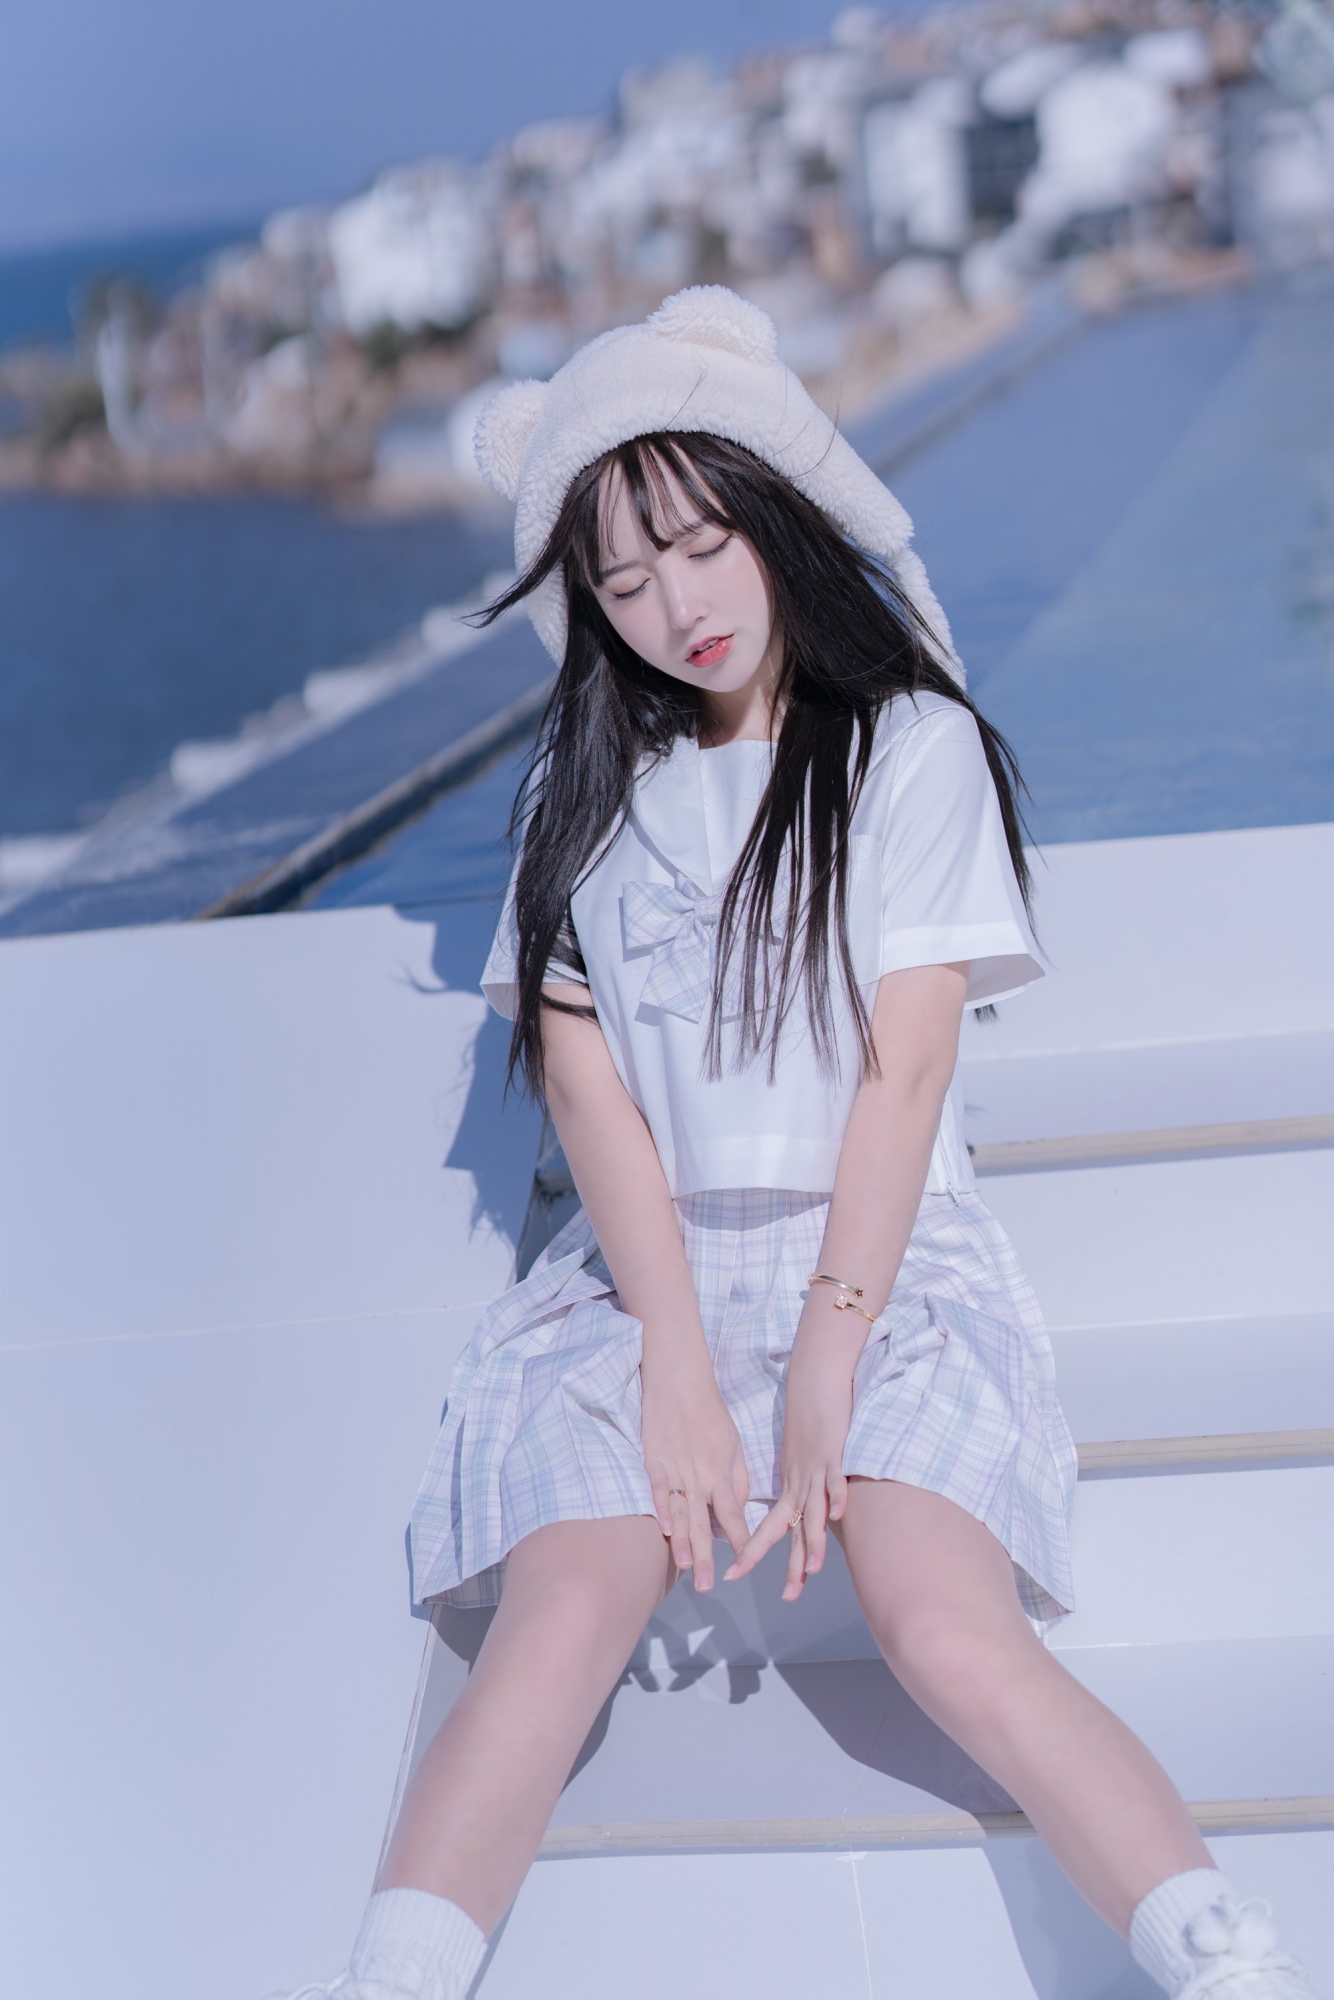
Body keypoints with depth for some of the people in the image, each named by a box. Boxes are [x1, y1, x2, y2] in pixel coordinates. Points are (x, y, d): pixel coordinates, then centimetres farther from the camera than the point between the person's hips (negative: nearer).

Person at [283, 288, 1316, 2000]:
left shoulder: (916, 747, 7)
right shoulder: (584, 789, 15)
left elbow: (904, 1067, -2)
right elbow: (583, 1073, 4)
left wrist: (824, 1368, -11)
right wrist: (678, 1365, -10)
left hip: (880, 1264, -2)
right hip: (651, 1269, 2)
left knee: (954, 1639, -26)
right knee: (560, 1621, -23)